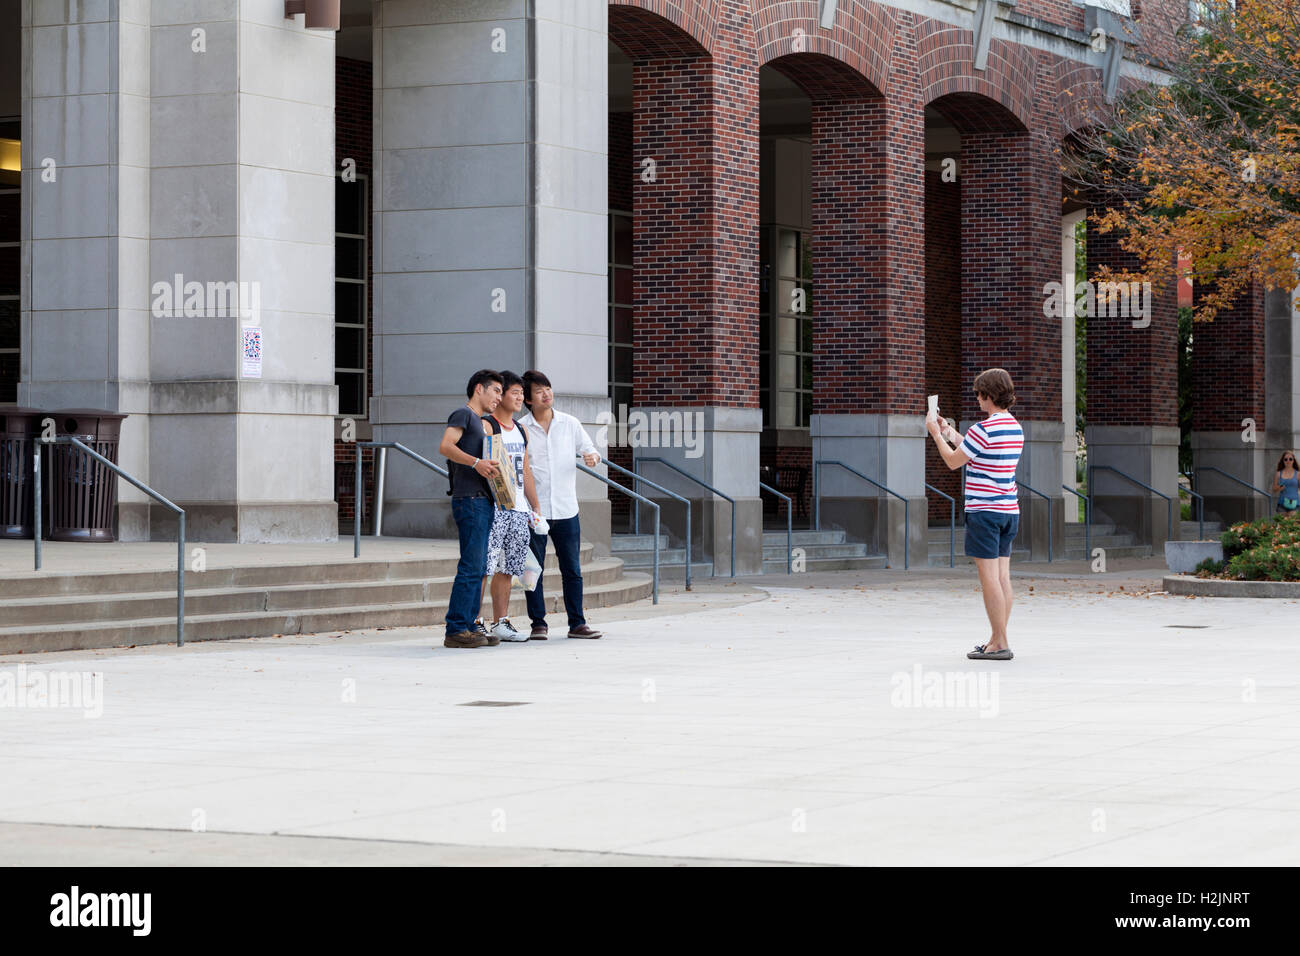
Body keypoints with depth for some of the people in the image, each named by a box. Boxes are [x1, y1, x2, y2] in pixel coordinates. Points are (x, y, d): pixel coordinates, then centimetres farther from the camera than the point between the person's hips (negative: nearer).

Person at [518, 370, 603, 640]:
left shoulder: (570, 424, 6)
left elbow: (590, 450, 13)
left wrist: (592, 457, -11)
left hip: (566, 509, 2)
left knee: (572, 571, 5)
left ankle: (577, 623, 11)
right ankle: (538, 624, 8)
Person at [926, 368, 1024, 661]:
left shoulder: (983, 429, -15)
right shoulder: (1016, 428, 11)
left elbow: (953, 462, -4)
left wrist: (936, 434, 11)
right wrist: (953, 436, 30)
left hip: (985, 511, -8)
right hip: (1009, 510, 8)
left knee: (989, 577, -6)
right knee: (1002, 576, 9)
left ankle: (1000, 644, -7)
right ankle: (997, 640, 14)